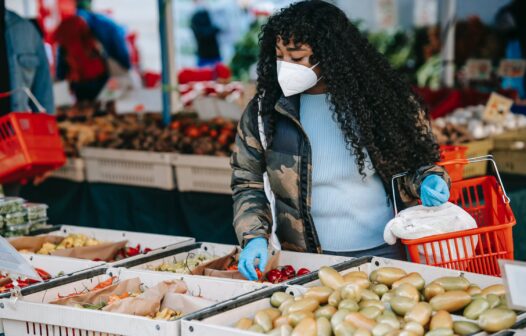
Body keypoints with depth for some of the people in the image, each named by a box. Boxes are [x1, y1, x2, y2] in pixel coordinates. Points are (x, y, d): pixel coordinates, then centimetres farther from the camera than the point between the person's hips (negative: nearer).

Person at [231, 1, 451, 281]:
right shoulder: (264, 111, -1)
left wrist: (428, 181, -12)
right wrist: (254, 237, -11)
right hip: (306, 262, 1)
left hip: (384, 253, -1)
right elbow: (247, 183, 4)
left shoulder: (380, 98, -4)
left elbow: (415, 159, 8)